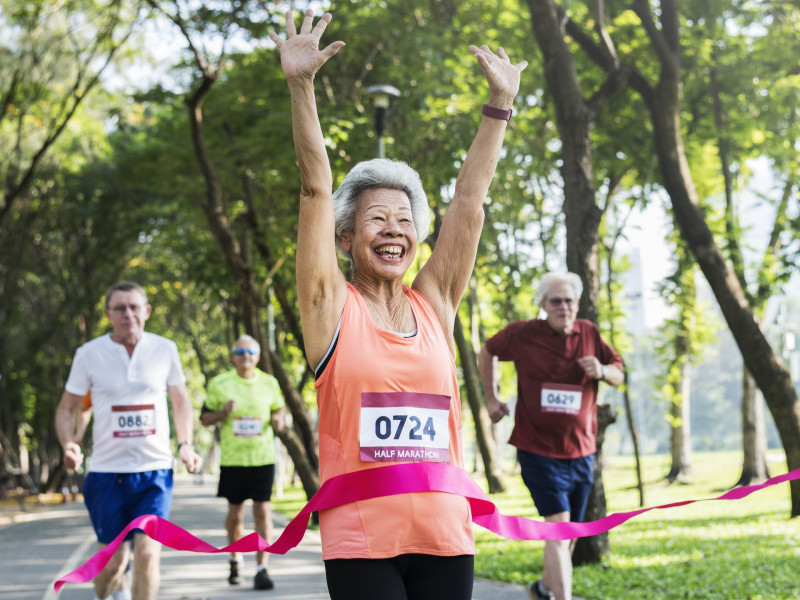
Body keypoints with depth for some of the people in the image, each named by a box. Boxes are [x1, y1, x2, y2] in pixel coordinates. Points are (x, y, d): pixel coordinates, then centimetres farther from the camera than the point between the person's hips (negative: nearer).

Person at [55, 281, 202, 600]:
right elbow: (67, 408, 5)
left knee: (147, 554, -12)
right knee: (113, 558, 7)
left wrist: (185, 444, 2)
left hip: (155, 469, 0)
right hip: (107, 471, 0)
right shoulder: (89, 354, -2)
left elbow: (180, 401, 15)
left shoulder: (165, 349, 2)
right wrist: (69, 445, -13)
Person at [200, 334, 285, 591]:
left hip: (262, 458, 0)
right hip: (232, 459, 0)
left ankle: (261, 570, -4)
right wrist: (223, 413, -14)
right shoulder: (219, 384, 1)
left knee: (262, 511, -7)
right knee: (235, 512, 11)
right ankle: (235, 560, 34)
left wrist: (277, 419, -4)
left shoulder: (269, 383, 5)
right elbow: (205, 418, 6)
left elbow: (278, 408, 19)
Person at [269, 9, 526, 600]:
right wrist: (301, 87, -10)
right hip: (361, 538, -3)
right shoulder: (333, 306, 3)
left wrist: (500, 102, 12)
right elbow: (316, 186, -4)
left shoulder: (434, 303, 11)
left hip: (445, 532, 4)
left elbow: (470, 197, 11)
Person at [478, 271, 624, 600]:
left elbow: (619, 374, 10)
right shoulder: (522, 334, -7)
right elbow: (487, 353, 11)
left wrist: (602, 371, -13)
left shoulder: (589, 334, 1)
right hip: (538, 450, -4)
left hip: (580, 452, 5)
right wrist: (492, 398, 8)